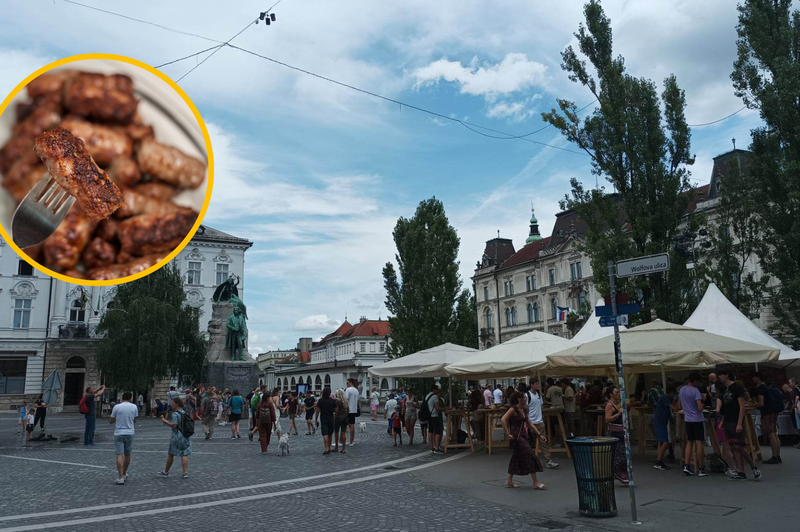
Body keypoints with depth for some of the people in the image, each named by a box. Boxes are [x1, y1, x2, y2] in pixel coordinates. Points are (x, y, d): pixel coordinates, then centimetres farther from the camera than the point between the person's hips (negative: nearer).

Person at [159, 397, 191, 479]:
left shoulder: (175, 414, -13)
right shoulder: (184, 412, 12)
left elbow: (174, 425, -20)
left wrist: (165, 421, -10)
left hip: (177, 436, -7)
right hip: (186, 436, 7)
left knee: (170, 454, 9)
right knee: (184, 455, 5)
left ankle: (166, 472, 21)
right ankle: (185, 472, -2)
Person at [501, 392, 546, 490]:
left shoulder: (523, 410, 13)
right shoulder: (513, 409, -13)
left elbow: (530, 424, 16)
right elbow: (503, 419, -24)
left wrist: (539, 435, 12)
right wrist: (508, 434, -23)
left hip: (523, 437, 9)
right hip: (517, 437, -9)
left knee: (517, 458, 13)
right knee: (530, 455, -9)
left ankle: (509, 481, 22)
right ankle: (535, 482, -3)